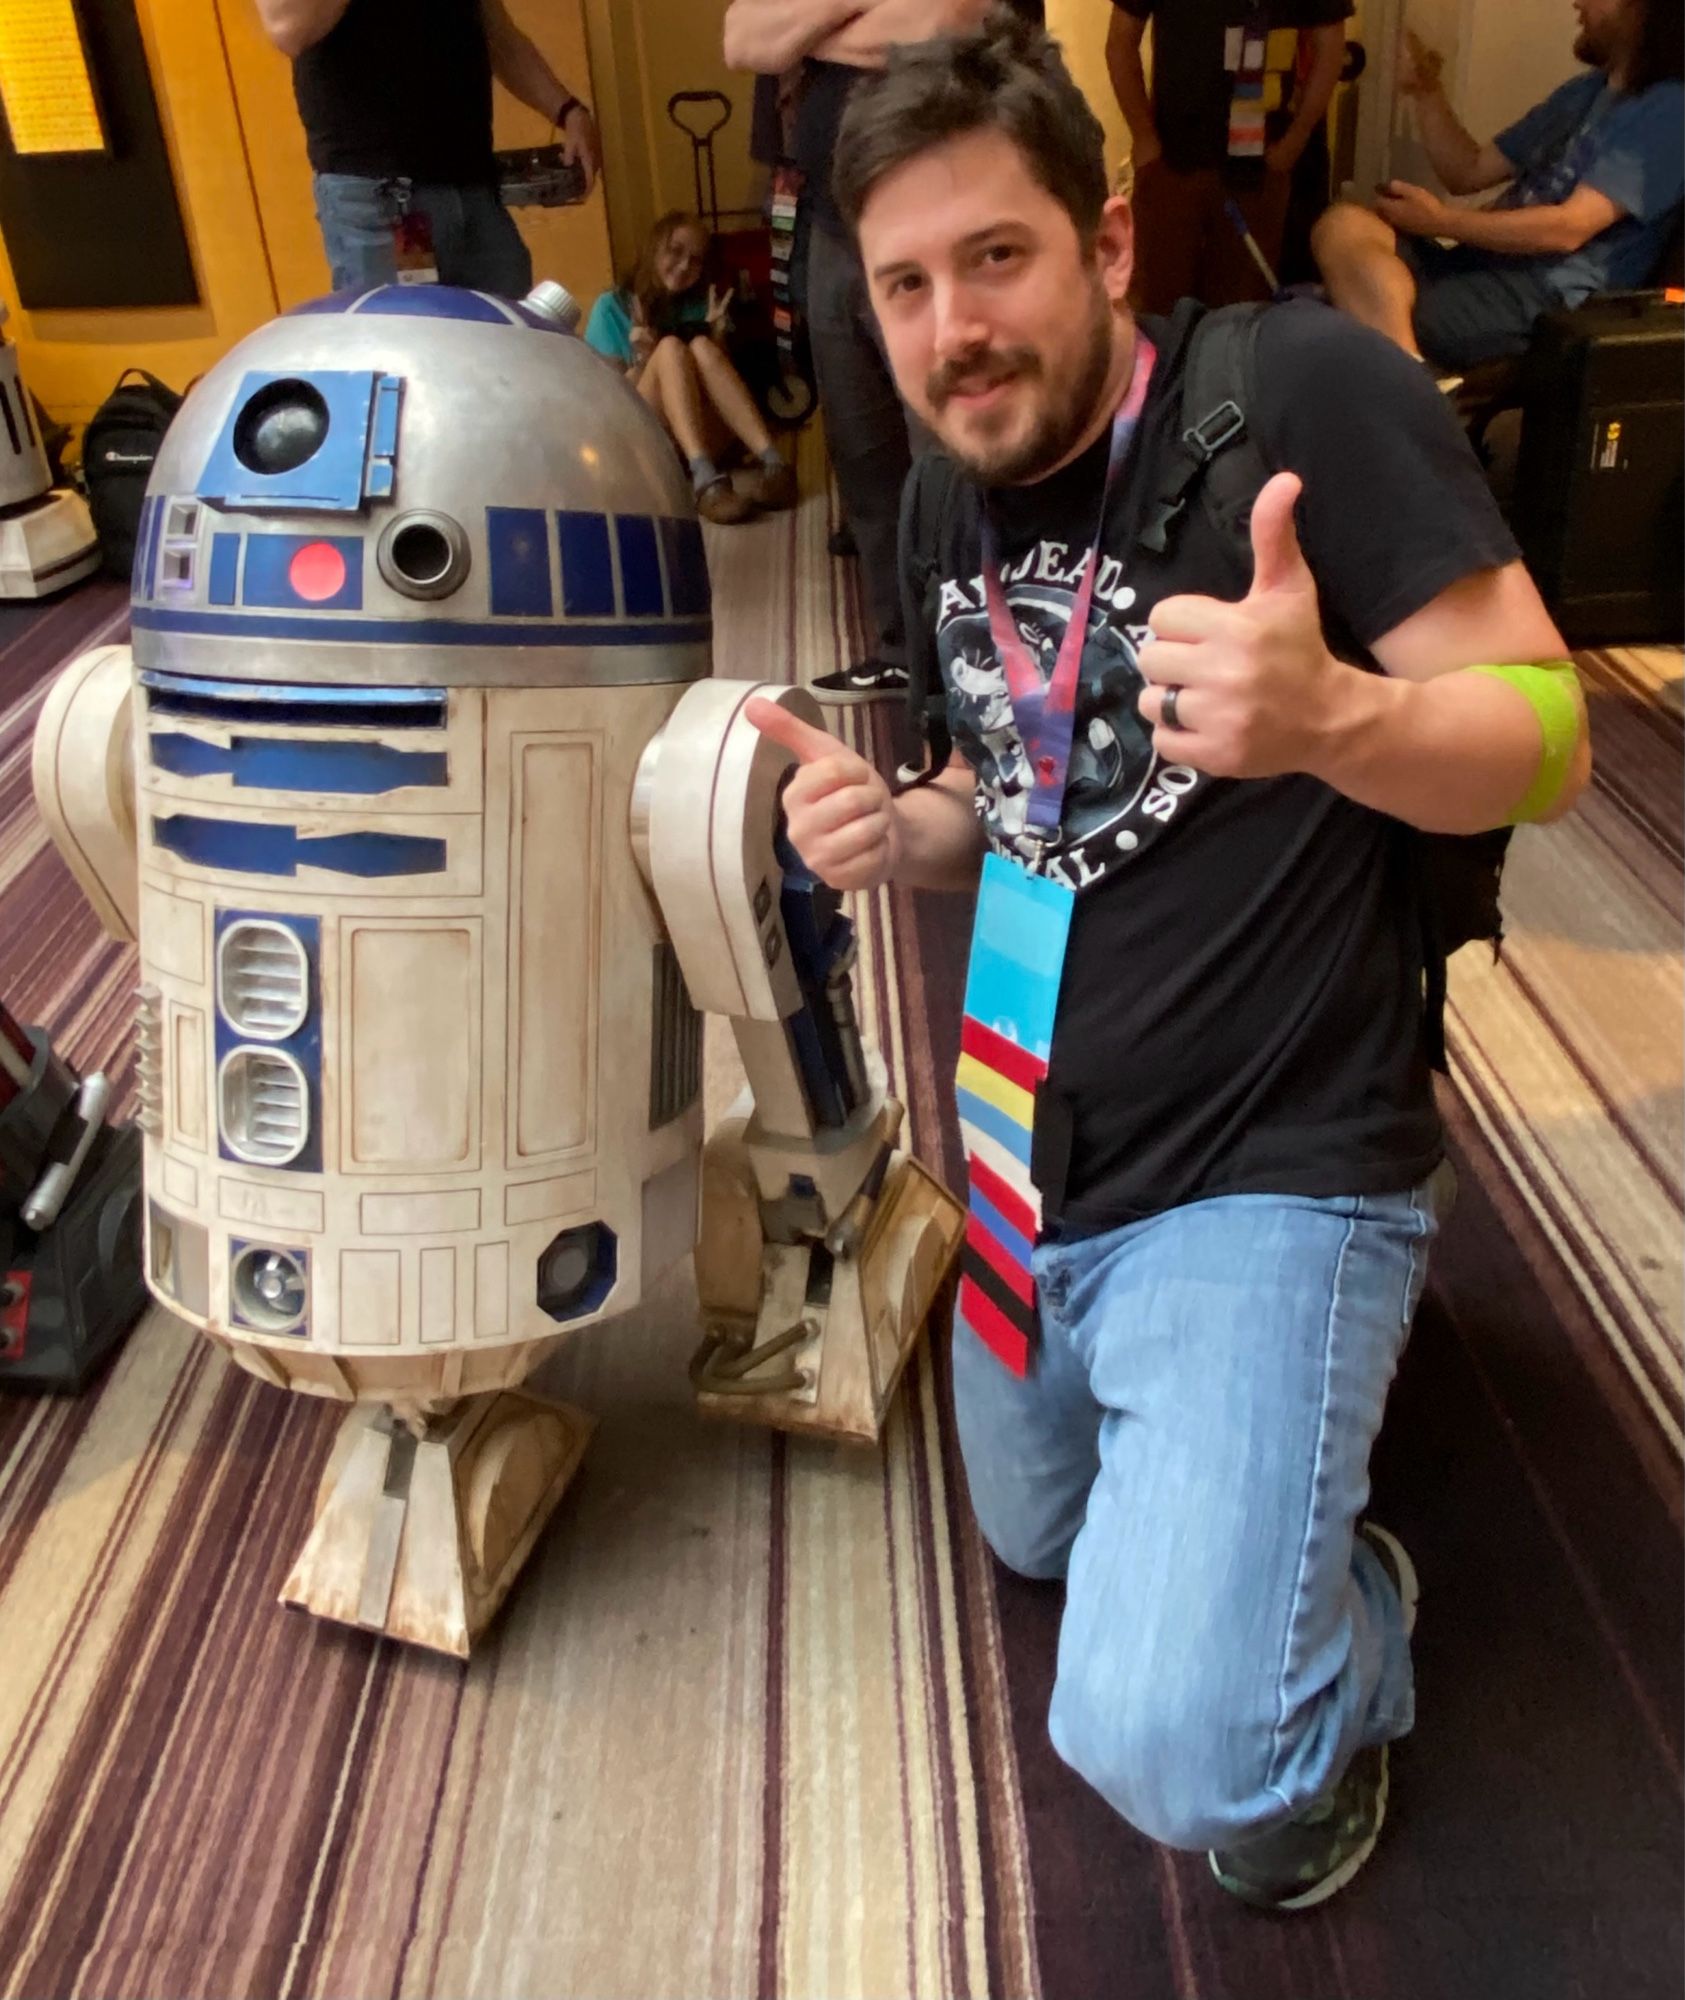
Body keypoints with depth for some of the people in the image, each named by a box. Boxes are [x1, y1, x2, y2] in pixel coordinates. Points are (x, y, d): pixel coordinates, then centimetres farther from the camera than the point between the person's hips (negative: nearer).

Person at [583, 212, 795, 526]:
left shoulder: (703, 304, 17)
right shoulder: (612, 308, 8)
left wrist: (718, 335, -4)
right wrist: (642, 362, -16)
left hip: (707, 439, 2)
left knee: (701, 346, -22)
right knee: (670, 348, -25)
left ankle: (772, 464, -42)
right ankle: (707, 481, -50)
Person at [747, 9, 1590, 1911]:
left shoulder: (1304, 389, -16)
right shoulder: (945, 500, 4)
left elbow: (1550, 737, -16)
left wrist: (1330, 716, -38)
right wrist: (895, 832, -8)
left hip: (1268, 1176, -7)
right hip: (1038, 1173, 7)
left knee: (1166, 1748, -17)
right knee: (1038, 1541, 26)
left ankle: (1350, 1618, 16)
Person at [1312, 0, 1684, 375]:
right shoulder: (1583, 91, 25)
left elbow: (1568, 229, -16)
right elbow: (1468, 173, 26)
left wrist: (1442, 221, -12)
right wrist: (1426, 92, 11)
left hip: (1551, 300, -9)